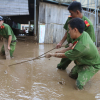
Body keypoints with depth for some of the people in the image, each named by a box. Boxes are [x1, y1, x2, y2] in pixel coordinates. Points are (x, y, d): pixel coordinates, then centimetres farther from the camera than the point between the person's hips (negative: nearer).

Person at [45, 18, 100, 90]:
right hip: (84, 61, 8)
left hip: (92, 66, -8)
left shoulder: (81, 47, -42)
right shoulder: (84, 34, -17)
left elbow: (64, 55, -24)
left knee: (79, 85, -22)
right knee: (71, 75, 13)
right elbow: (72, 46, 2)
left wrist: (52, 54, -8)